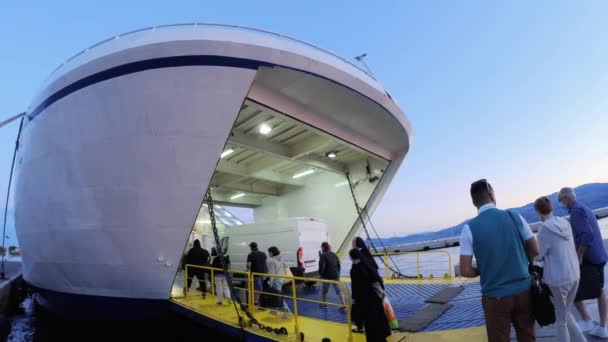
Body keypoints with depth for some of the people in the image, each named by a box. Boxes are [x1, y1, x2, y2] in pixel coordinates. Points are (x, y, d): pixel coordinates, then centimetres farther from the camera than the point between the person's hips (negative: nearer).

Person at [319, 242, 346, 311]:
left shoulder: (323, 255, -11)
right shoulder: (334, 255, 10)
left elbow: (321, 266, -18)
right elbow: (338, 265, 14)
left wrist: (320, 274, -4)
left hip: (326, 276, -5)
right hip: (335, 276, 5)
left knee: (324, 291, 13)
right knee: (339, 290, 4)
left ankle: (324, 304, 25)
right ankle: (343, 305, -4)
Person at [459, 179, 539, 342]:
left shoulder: (469, 228, -12)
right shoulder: (515, 217, -3)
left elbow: (465, 271, -12)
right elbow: (535, 252, 6)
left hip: (496, 297, -3)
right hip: (523, 291, 3)